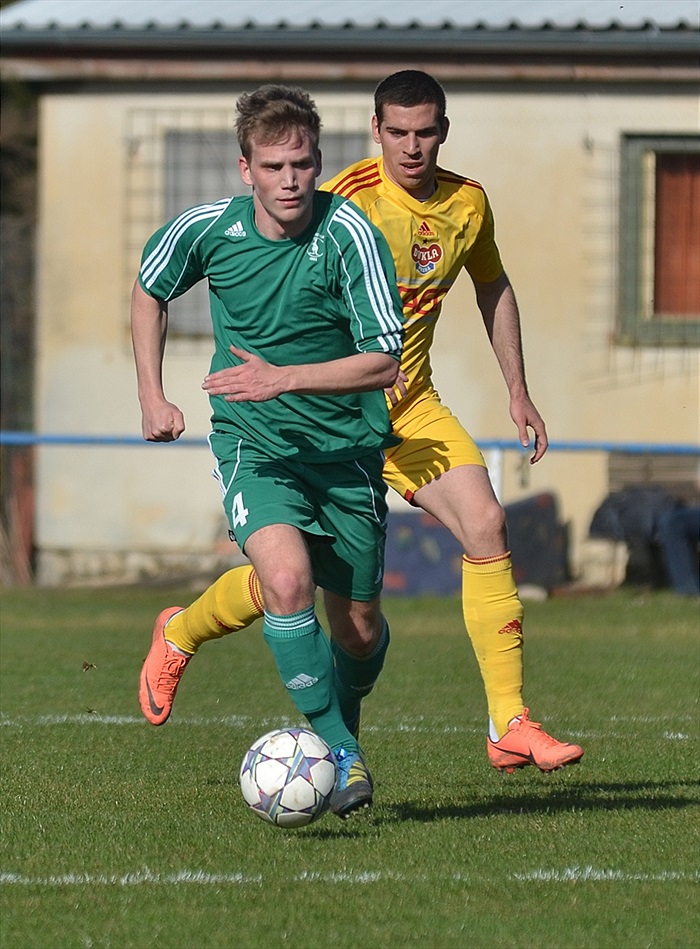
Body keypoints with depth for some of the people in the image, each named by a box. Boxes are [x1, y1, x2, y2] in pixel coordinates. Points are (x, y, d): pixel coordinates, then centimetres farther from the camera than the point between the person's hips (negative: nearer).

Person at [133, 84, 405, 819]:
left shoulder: (348, 234, -19)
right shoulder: (209, 230, -11)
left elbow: (384, 364, -21)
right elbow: (149, 289, 12)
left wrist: (284, 378, -30)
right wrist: (152, 398, 8)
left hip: (347, 449, 0)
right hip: (252, 446, 0)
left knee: (359, 631, 10)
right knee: (286, 576, -27)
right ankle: (339, 755, -16)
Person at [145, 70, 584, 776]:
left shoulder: (468, 205, 1)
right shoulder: (344, 201, -18)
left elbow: (493, 288, 19)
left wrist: (517, 391, 16)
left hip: (412, 405, 5)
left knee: (486, 524, -14)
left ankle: (509, 726, -13)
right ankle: (182, 635, 32)